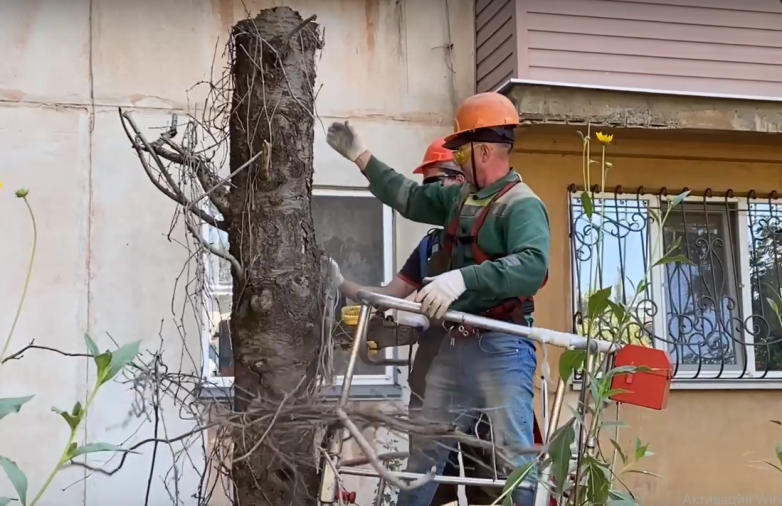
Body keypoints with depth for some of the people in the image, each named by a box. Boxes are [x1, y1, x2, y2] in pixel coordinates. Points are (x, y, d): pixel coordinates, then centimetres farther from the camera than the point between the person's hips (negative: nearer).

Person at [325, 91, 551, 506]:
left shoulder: (523, 205, -14)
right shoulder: (459, 197, 13)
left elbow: (533, 266, -30)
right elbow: (410, 199, 27)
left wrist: (463, 278, -40)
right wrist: (360, 157, 27)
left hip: (501, 348, -8)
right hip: (454, 344, 9)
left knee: (517, 453, -8)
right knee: (424, 448, 16)